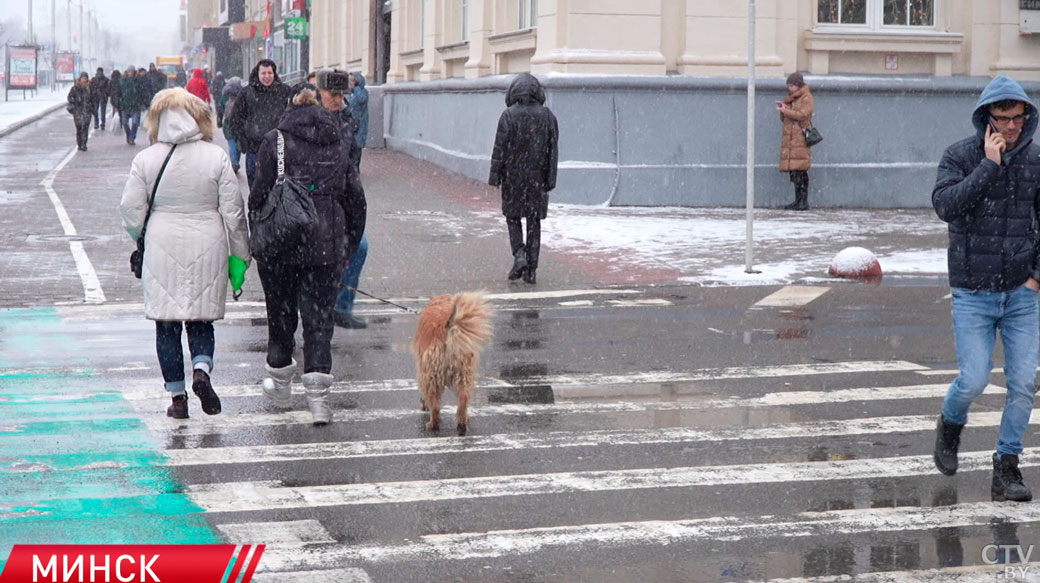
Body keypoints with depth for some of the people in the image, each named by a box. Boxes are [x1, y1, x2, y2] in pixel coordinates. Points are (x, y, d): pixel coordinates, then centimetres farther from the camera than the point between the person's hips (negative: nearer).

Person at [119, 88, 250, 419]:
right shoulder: (217, 157, -2)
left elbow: (131, 212, -1)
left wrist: (143, 241, 18)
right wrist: (238, 256, 7)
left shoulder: (145, 159, -3)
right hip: (207, 248, 0)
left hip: (162, 248, 0)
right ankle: (201, 369, -13)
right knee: (201, 320, 13)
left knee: (167, 325, 8)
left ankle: (177, 397, 7)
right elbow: (233, 212, -1)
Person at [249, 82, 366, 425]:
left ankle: (280, 385, 29)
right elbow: (355, 200, 8)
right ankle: (318, 397, -8)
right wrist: (348, 246, 17)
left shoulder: (275, 141, -3)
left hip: (281, 246, -2)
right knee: (319, 318, 2)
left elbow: (260, 195, -7)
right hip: (326, 248, 2)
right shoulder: (339, 145, 6)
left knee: (281, 314, 14)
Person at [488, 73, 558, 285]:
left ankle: (519, 255, -8)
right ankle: (531, 270, 6)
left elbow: (500, 148, -9)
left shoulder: (509, 115, -9)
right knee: (534, 221, 8)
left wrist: (495, 176, -3)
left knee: (513, 217, 12)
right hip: (538, 178, 3)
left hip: (513, 176, -2)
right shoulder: (547, 116, 1)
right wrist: (550, 179, 6)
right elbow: (553, 150, 2)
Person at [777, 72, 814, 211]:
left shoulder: (806, 98, -1)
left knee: (800, 171, -11)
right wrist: (782, 109, 3)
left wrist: (786, 111, -12)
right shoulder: (790, 98, 21)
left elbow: (803, 115, -14)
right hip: (789, 138, 8)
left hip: (800, 138, -8)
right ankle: (798, 201, 8)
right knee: (793, 172, 5)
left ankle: (804, 202, -12)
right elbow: (783, 119, 22)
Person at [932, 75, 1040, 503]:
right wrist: (989, 165, -21)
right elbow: (945, 205, -21)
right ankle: (950, 425, 26)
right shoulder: (960, 156, -5)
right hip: (973, 294, -2)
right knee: (973, 380, -7)